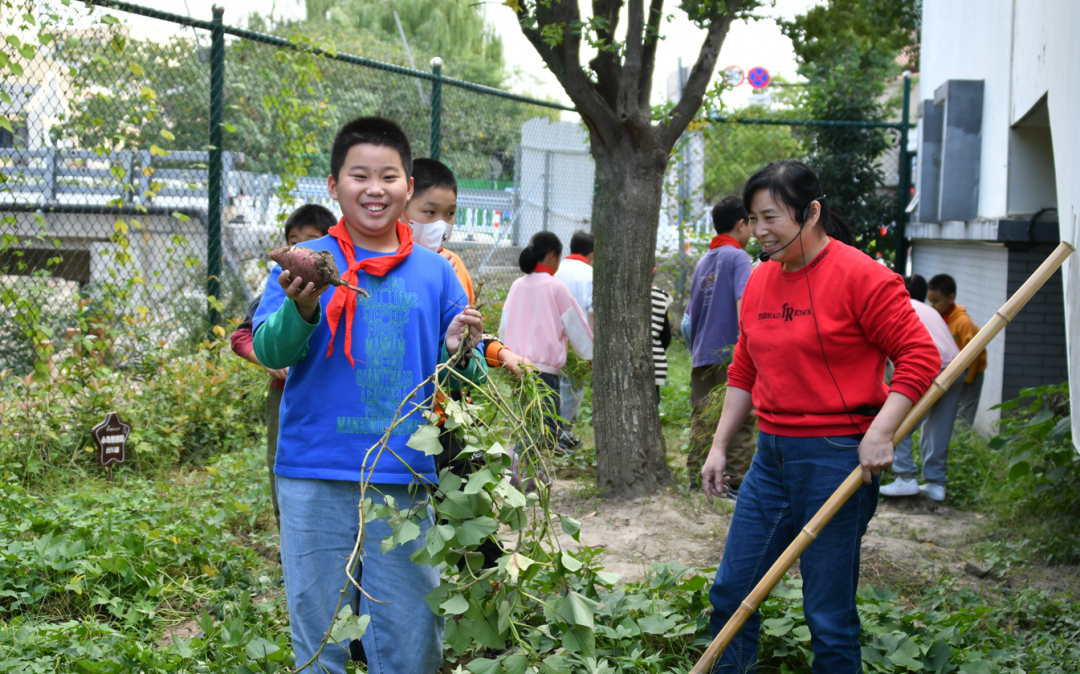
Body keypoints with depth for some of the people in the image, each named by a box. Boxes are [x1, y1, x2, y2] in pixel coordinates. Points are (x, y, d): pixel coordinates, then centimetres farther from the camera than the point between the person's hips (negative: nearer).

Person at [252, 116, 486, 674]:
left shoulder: (435, 273, 9)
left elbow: (462, 386, 11)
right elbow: (269, 351, -8)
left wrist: (461, 353, -11)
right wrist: (301, 309, -27)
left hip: (404, 484, 1)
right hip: (315, 480, -1)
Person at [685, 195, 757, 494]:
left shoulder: (703, 261, 17)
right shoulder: (737, 257, -5)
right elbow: (743, 300, -20)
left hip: (701, 356, 7)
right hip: (731, 353, -7)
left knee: (701, 420, 9)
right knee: (739, 422, -2)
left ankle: (696, 480, 9)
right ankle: (737, 483, -4)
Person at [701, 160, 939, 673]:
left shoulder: (859, 275, -11)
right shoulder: (760, 280, 11)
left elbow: (920, 356, -12)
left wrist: (881, 431, -21)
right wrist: (719, 447, 17)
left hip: (837, 458, -7)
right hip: (771, 457, 7)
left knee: (829, 613, 1)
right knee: (730, 593, 11)